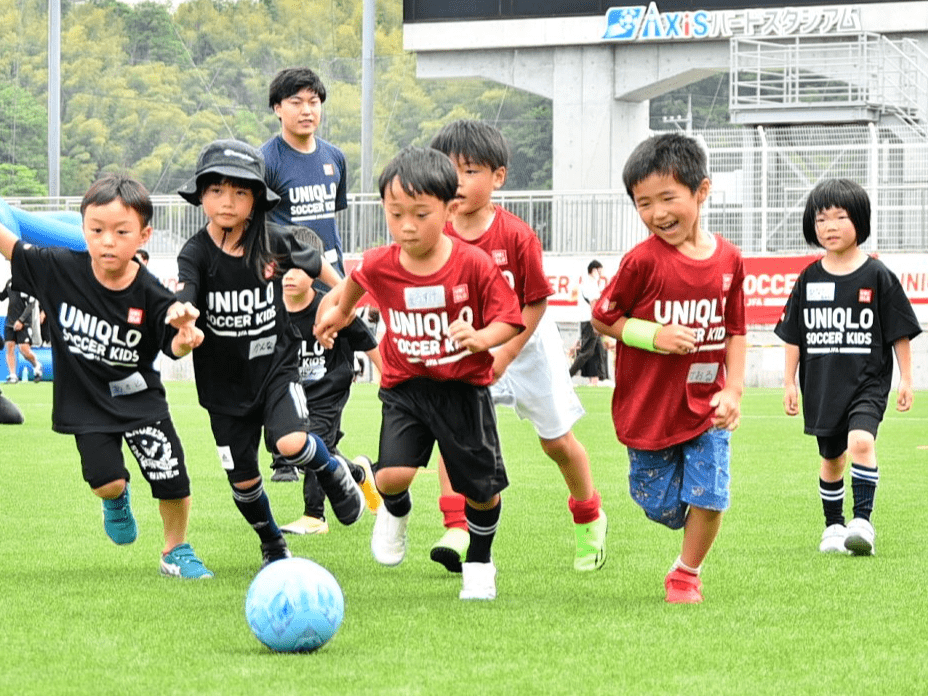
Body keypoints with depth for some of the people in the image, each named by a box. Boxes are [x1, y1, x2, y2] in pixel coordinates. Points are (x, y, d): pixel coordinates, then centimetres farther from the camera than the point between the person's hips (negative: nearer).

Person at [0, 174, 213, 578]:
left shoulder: (151, 297, -17)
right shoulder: (61, 270, -14)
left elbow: (173, 347, -13)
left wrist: (185, 337, -36)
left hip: (138, 399, 0)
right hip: (86, 405, 0)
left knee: (173, 480, 0)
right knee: (106, 480, -12)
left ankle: (176, 552, 26)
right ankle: (116, 501, 28)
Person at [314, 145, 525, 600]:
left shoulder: (474, 265, -16)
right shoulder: (379, 265, -10)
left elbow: (509, 319, -10)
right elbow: (355, 281, 16)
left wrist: (481, 338, -29)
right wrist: (337, 310, 26)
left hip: (464, 388, -1)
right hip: (404, 388, 1)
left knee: (482, 490, 4)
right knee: (393, 474, -20)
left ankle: (480, 563, 33)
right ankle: (395, 511, 19)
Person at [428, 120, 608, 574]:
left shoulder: (516, 237, -24)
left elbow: (536, 303, -15)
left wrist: (504, 356, -20)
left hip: (526, 341, -2)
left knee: (556, 439, 10)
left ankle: (589, 517, 35)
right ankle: (458, 531, -21)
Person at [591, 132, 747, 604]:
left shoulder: (728, 259, -3)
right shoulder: (643, 261, -14)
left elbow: (735, 331, 7)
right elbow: (602, 319, -5)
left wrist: (733, 390, -3)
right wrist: (655, 335, -18)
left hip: (706, 406, 2)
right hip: (649, 406, -2)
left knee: (709, 497, -6)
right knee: (660, 505, 8)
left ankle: (686, 573, 18)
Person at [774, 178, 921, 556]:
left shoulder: (877, 276, -4)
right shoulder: (809, 279, 4)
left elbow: (900, 333, 1)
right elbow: (793, 336, 10)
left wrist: (906, 379, 0)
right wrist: (789, 382, 7)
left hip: (867, 381, -4)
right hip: (822, 384, 4)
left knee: (861, 441, -25)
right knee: (831, 457, 12)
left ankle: (863, 521, -24)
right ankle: (833, 526, 26)